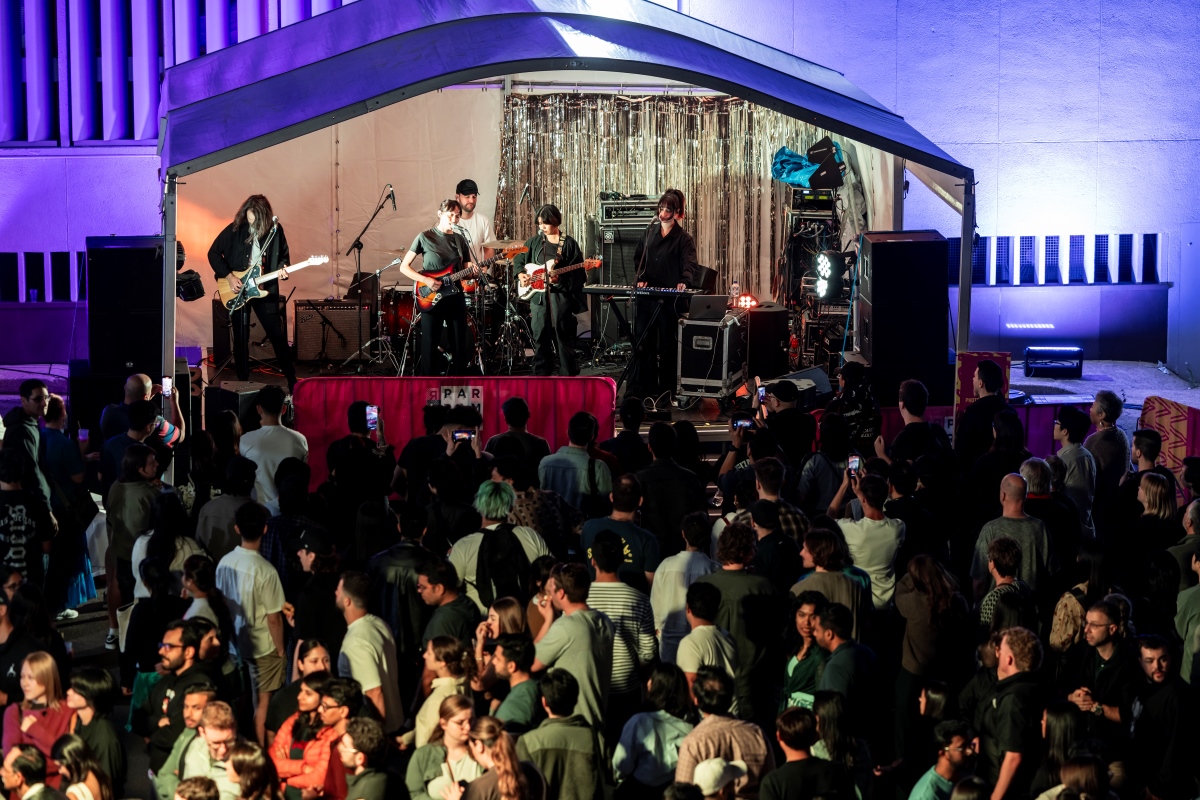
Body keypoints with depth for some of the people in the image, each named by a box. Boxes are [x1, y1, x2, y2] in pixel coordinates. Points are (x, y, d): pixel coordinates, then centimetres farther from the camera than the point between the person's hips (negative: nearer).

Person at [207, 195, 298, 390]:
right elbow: (213, 253, -2)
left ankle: (292, 381, 11)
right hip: (237, 290, -1)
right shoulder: (235, 229, -8)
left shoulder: (275, 230, -4)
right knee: (241, 338, 4)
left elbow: (284, 256, 8)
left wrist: (282, 269, -15)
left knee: (277, 334, 2)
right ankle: (243, 382, 14)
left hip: (265, 289, 1)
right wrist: (229, 276, -11)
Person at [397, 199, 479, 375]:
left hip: (455, 298, 4)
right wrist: (425, 280, -17)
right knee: (429, 348, -1)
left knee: (459, 348, 5)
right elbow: (404, 267, -4)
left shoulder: (460, 240, 9)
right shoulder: (425, 237, -4)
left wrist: (472, 270, -10)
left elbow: (466, 270, 13)